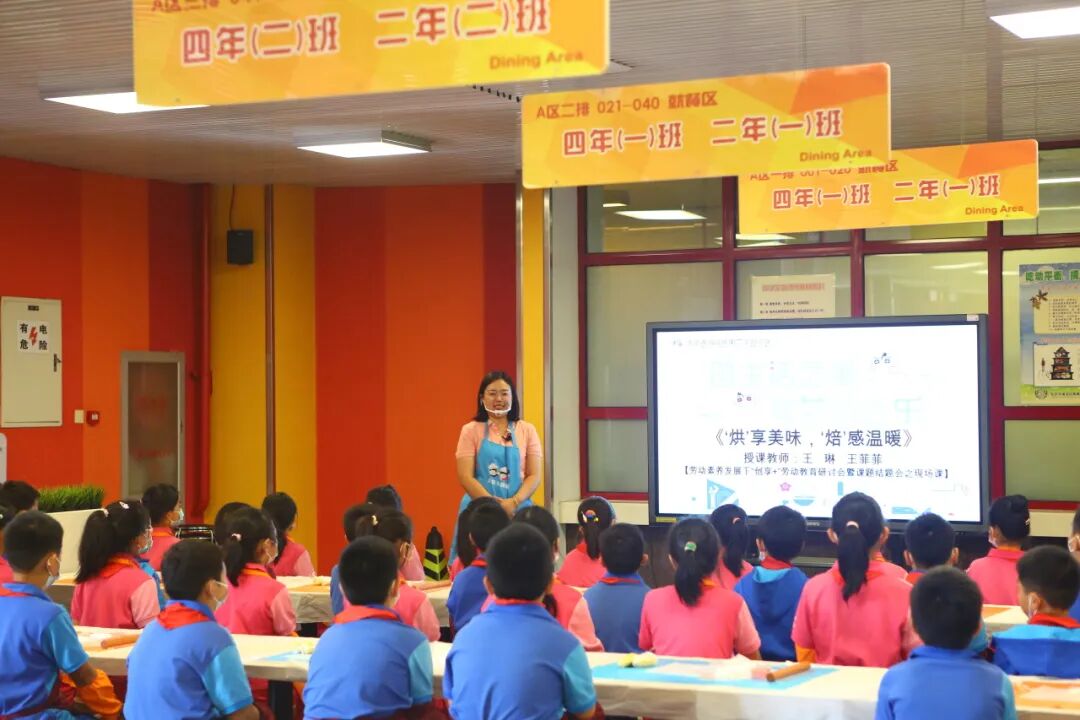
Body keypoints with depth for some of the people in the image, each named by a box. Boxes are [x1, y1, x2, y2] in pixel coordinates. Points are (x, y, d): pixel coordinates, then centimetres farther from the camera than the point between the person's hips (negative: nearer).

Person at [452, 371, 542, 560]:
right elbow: (465, 477, -3)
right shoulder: (471, 430, 4)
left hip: (517, 511, 1)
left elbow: (535, 476, 3)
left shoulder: (527, 431, 8)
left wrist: (514, 502, -14)